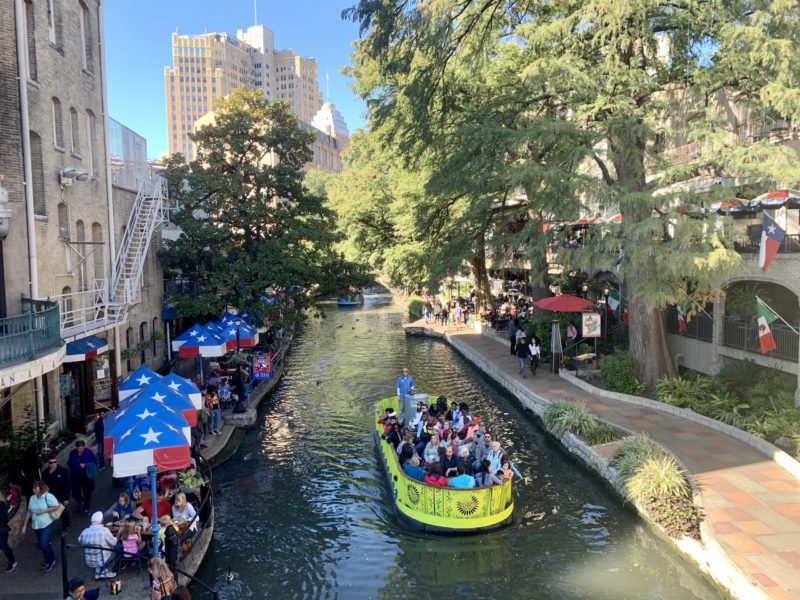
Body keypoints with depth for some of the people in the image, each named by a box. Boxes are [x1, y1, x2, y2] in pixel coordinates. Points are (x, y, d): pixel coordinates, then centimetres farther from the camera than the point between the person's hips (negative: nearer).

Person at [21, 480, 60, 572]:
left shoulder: (48, 496, -15)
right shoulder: (32, 498, 4)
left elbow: (56, 506, -18)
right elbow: (29, 511, 11)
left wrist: (43, 511, -21)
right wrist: (25, 524, 10)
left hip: (47, 524, -7)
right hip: (36, 526, 7)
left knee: (44, 544, -10)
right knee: (41, 545, 14)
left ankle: (51, 561, 10)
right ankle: (48, 561, 32)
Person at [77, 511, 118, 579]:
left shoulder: (85, 531, -5)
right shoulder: (104, 530, -17)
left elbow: (80, 541, 16)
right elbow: (114, 542, -4)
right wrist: (115, 538, 19)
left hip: (88, 562, 5)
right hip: (101, 561, -5)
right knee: (116, 548, 19)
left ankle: (98, 572, 21)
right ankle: (104, 572, 17)